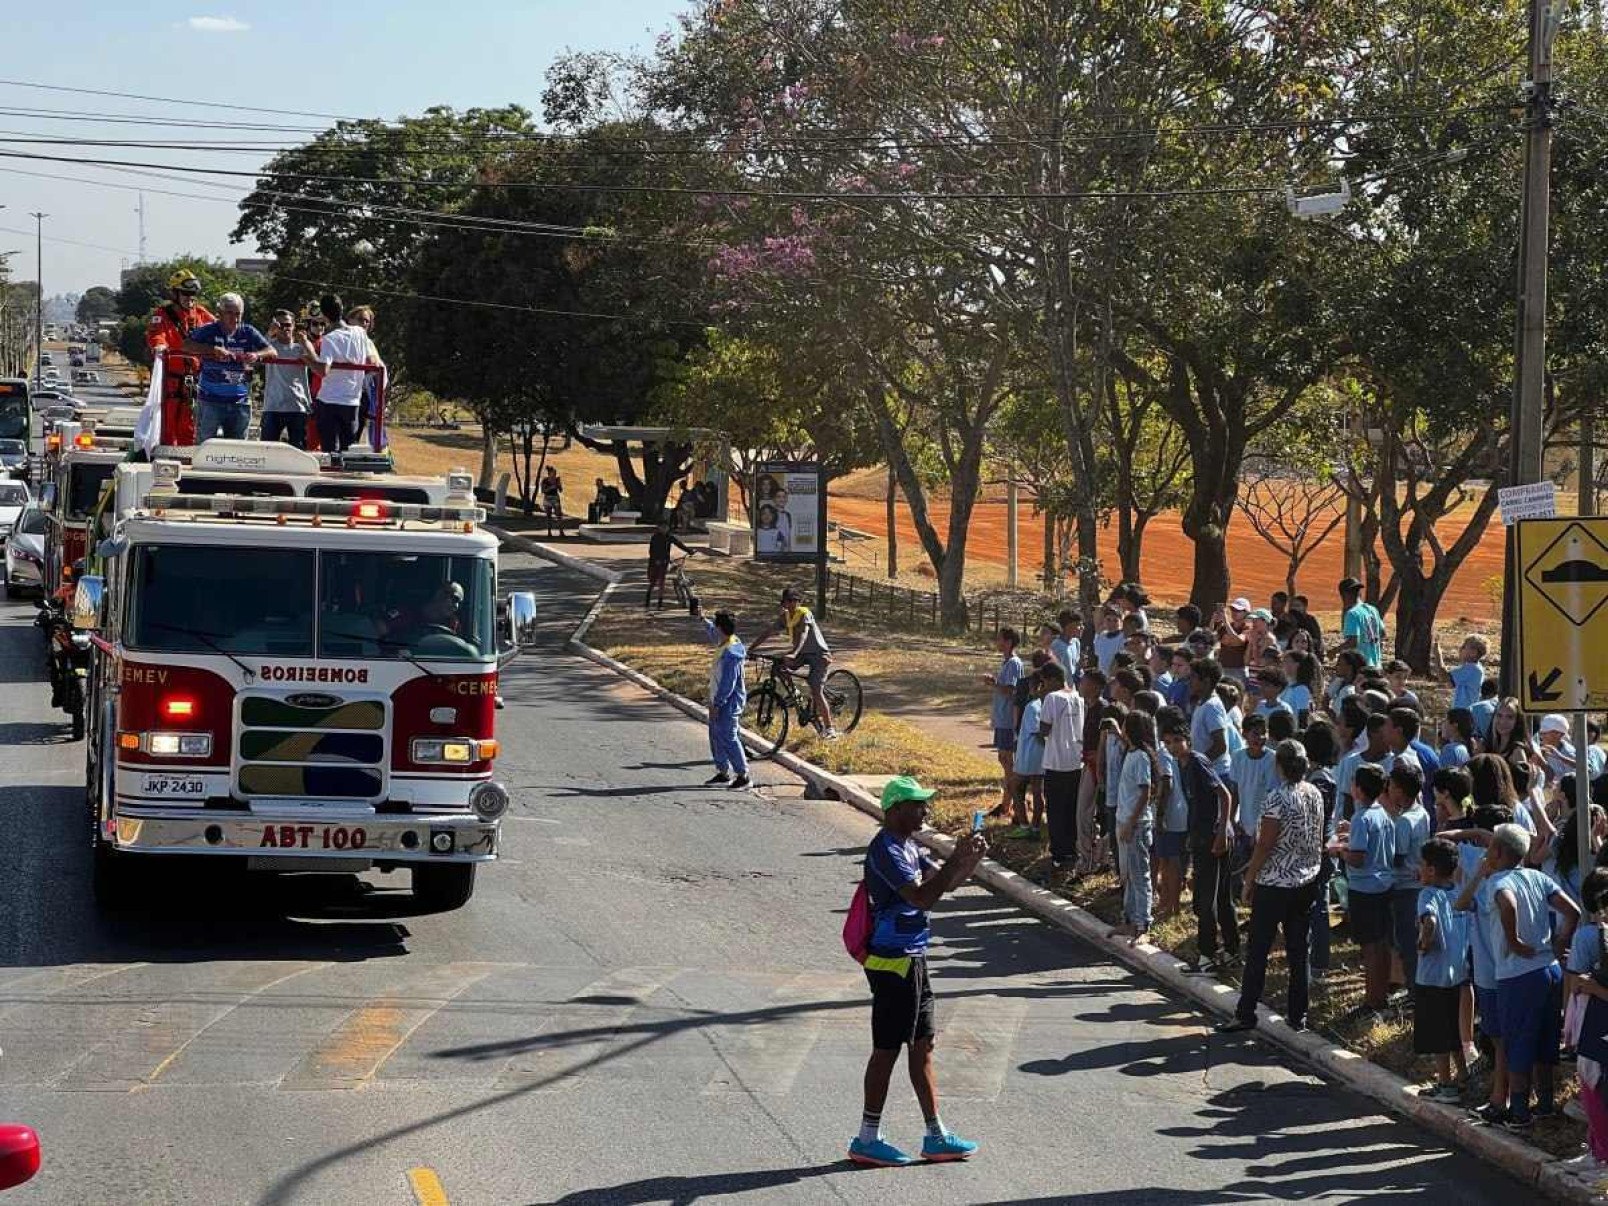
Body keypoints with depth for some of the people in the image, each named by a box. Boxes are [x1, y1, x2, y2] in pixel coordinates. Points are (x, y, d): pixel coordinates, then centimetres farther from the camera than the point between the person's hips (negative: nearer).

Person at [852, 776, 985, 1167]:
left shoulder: (907, 846, 13)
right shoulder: (886, 851, -19)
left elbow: (945, 883, 17)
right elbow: (923, 897, -29)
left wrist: (970, 860, -1)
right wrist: (957, 859, -26)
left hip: (911, 959, 10)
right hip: (893, 962, -10)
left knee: (922, 1046, 12)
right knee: (887, 1048, -2)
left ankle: (936, 1137, 18)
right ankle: (867, 1141, 6)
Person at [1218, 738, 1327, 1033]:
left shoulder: (1277, 798, -18)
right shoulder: (1315, 795, 3)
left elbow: (1265, 845, -16)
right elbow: (1318, 840, 11)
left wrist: (1249, 880, -8)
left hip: (1274, 885, -6)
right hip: (1307, 883, 6)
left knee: (1257, 952, 2)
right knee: (1299, 951, 11)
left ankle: (1245, 1014, 6)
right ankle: (1298, 1015, 13)